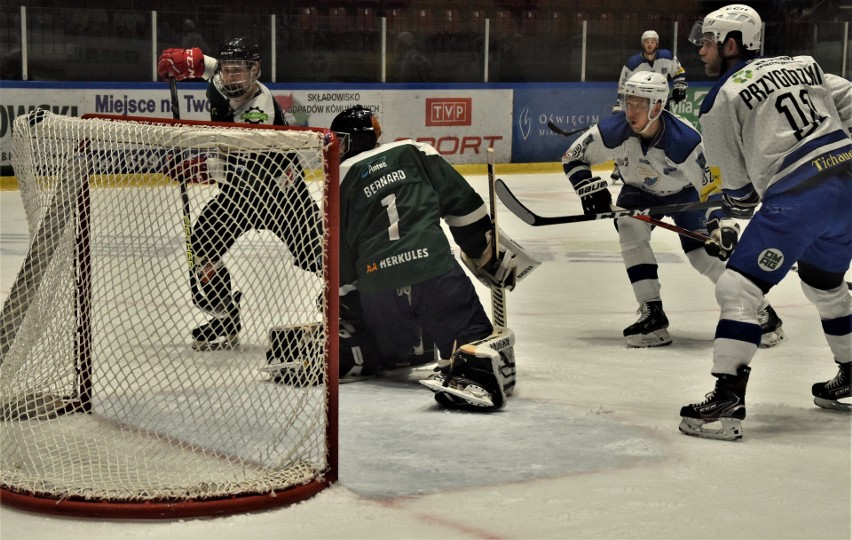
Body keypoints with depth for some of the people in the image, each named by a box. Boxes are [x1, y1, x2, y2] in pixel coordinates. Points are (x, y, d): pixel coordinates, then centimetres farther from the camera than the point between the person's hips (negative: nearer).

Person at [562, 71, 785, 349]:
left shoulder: (685, 140, -37)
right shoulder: (614, 131, -29)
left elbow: (712, 184, -26)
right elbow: (573, 157, -15)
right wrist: (590, 187, -27)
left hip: (683, 191, -3)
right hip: (639, 191, 3)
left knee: (704, 251, -13)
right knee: (631, 231, -23)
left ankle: (759, 311, 3)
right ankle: (652, 314, -16)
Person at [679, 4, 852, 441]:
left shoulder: (720, 101, 3)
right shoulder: (802, 65, 19)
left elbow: (738, 188, 6)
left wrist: (726, 222, 23)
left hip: (797, 197, -8)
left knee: (738, 288, -4)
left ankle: (727, 400, -13)